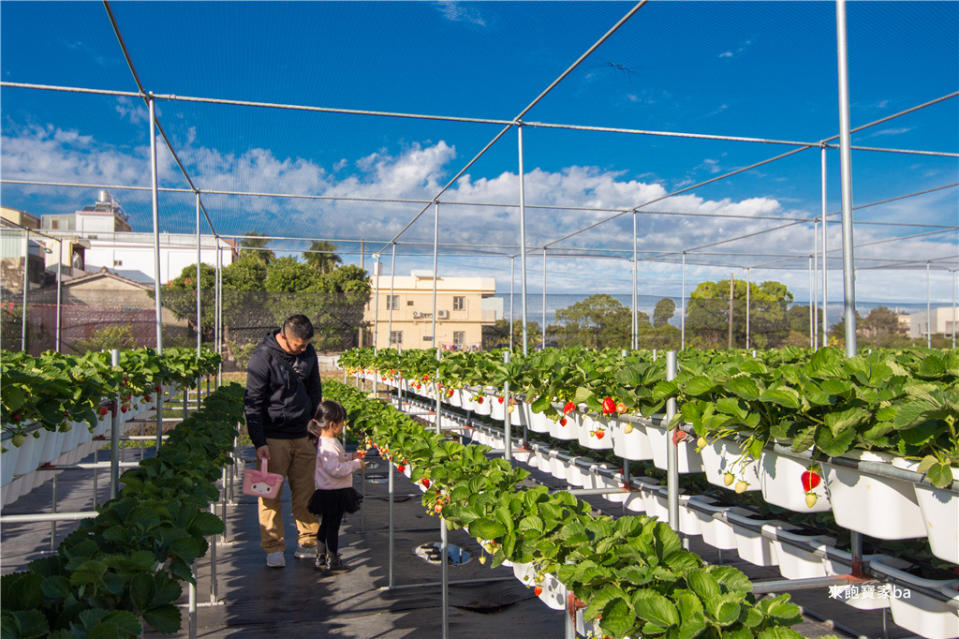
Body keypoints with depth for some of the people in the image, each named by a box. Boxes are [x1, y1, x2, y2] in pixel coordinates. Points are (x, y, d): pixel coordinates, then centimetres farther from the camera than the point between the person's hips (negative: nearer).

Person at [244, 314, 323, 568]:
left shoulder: (308, 352, 4)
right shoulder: (263, 357, -13)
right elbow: (252, 403, -10)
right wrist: (259, 443, -14)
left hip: (303, 435, 4)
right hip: (273, 438, -4)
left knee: (306, 491, 7)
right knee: (270, 494, 1)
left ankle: (309, 542, 19)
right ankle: (273, 547, 12)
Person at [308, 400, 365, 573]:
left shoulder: (330, 441, 10)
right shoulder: (328, 445, -24)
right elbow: (336, 469, -29)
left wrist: (350, 457, 11)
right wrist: (356, 464, -20)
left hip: (330, 492, 11)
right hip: (332, 493, -11)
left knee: (325, 525, 18)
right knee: (332, 526, 0)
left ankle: (321, 558, 28)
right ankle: (332, 561, 10)